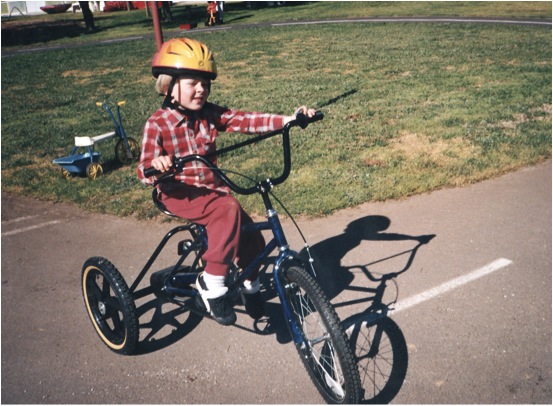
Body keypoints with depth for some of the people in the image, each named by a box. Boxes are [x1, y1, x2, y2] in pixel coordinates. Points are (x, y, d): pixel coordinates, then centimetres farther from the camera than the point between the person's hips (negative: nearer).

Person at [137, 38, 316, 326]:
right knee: (229, 208, -32)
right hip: (179, 194, -5)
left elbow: (246, 121, -10)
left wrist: (289, 119, -21)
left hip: (211, 188, 5)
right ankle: (212, 284, -22)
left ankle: (251, 287, 25)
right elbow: (144, 171, -17)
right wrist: (155, 166, -41)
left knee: (251, 237, -6)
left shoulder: (210, 114, 1)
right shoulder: (157, 124, -11)